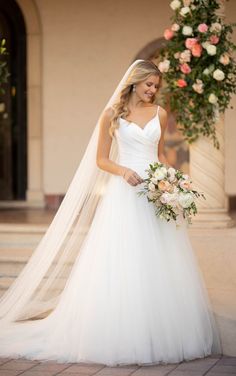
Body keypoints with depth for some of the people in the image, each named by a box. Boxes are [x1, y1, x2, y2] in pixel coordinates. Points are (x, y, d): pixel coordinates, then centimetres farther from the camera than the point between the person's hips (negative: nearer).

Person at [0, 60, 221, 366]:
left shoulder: (160, 113, 12)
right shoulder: (112, 114, 2)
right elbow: (101, 160, 3)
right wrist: (124, 171, -16)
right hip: (124, 194, -3)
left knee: (160, 266, 2)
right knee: (122, 265, -5)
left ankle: (161, 336, 9)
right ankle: (122, 338, 1)